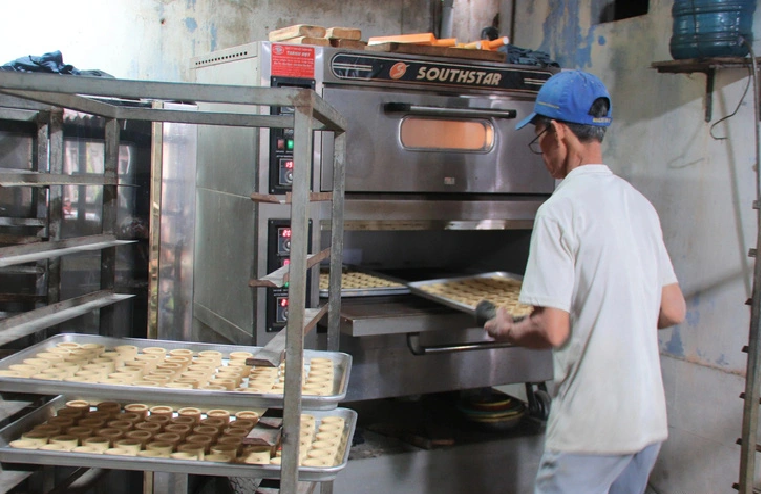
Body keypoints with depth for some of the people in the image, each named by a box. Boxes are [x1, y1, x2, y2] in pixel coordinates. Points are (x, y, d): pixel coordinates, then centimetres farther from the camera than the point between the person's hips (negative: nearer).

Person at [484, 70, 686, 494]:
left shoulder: (562, 210, -15)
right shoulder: (639, 203, 7)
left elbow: (552, 330, -19)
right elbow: (673, 312, 11)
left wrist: (505, 330, 0)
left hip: (591, 426, -7)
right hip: (650, 418, 8)